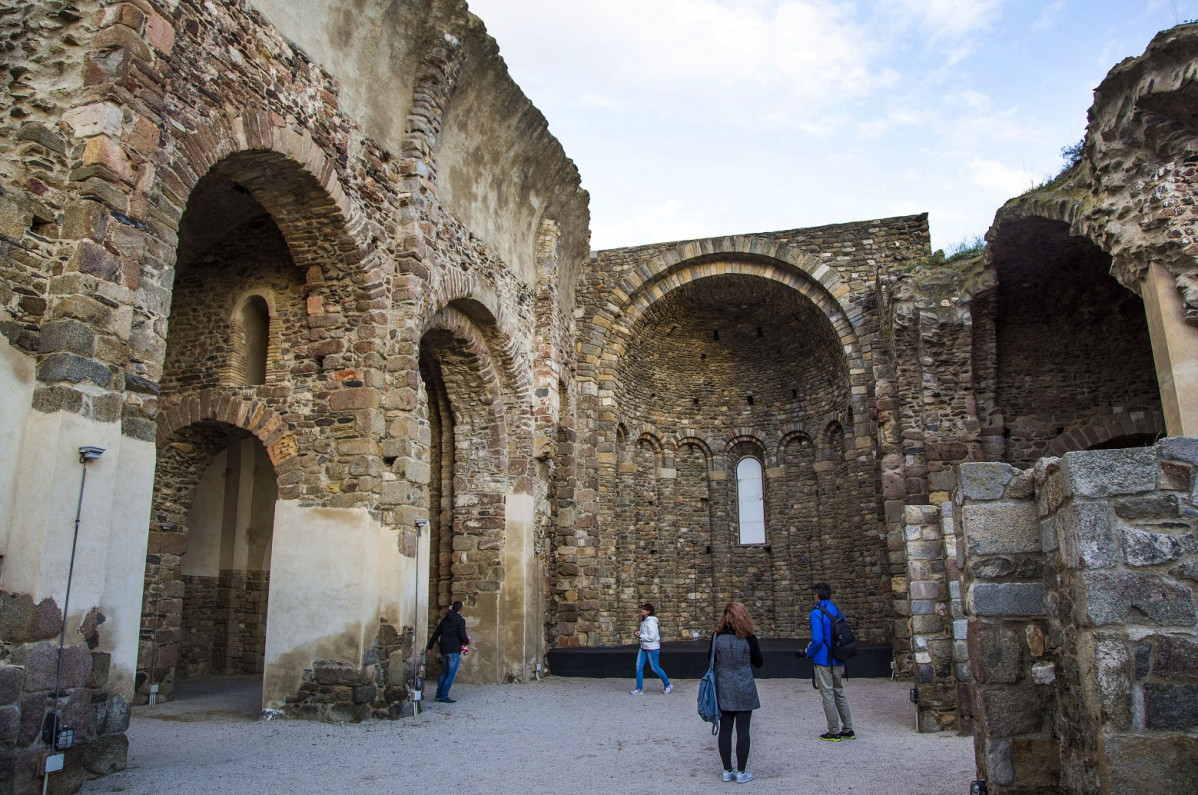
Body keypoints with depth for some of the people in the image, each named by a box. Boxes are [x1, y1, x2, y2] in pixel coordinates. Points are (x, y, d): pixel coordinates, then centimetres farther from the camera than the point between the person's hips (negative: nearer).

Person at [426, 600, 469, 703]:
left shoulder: (444, 620, 12)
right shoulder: (460, 620, -8)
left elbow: (435, 634, 14)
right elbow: (462, 635, -15)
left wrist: (429, 647, 21)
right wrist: (467, 642, 6)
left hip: (444, 650, 7)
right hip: (455, 650, -7)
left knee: (444, 672, 18)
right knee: (451, 674, -1)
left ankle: (439, 694, 18)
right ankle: (443, 696, -3)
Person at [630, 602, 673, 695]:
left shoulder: (651, 622, -20)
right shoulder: (644, 621, 9)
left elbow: (651, 637, -25)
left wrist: (640, 635, -18)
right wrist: (638, 632, 4)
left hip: (652, 648, -9)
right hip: (643, 647, 9)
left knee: (655, 668, 2)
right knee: (639, 667, 4)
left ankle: (668, 685, 21)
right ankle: (639, 689, 11)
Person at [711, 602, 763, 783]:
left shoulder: (717, 636, -6)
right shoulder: (748, 638, -12)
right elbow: (759, 662, 0)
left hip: (723, 689, 3)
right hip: (744, 690, -2)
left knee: (725, 729, 9)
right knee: (742, 730, 5)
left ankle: (727, 770, 17)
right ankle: (741, 772, 12)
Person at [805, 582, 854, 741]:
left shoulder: (817, 613, -16)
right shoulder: (838, 610, 7)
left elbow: (817, 639, -23)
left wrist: (809, 653, -3)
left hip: (823, 661, -7)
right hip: (838, 661, 7)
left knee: (828, 696, 2)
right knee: (839, 694, 17)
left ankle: (834, 732, 8)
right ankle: (847, 730, 22)